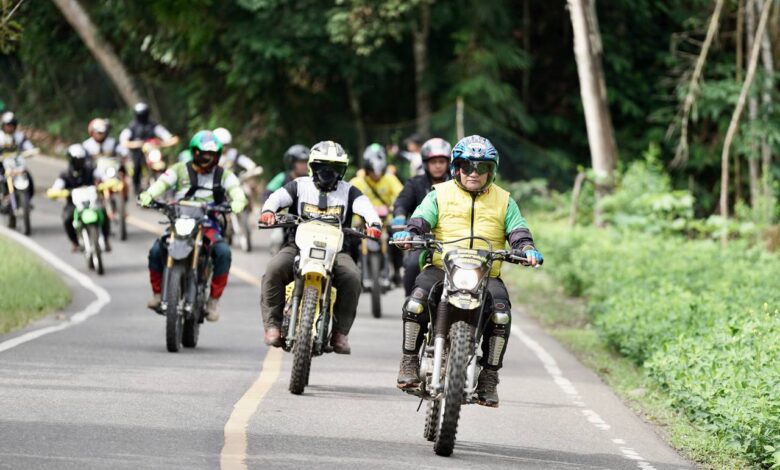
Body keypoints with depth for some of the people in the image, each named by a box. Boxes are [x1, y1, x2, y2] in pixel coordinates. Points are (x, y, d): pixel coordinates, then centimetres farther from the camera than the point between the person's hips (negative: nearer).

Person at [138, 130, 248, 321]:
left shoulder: (224, 175, 10)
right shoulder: (180, 170, 8)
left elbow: (237, 192, -3)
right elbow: (161, 184, -3)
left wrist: (237, 203, -28)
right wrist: (147, 195, -26)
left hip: (209, 226, 0)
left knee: (223, 252, -30)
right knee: (156, 251, -24)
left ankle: (213, 300, -19)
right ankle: (158, 293, -2)